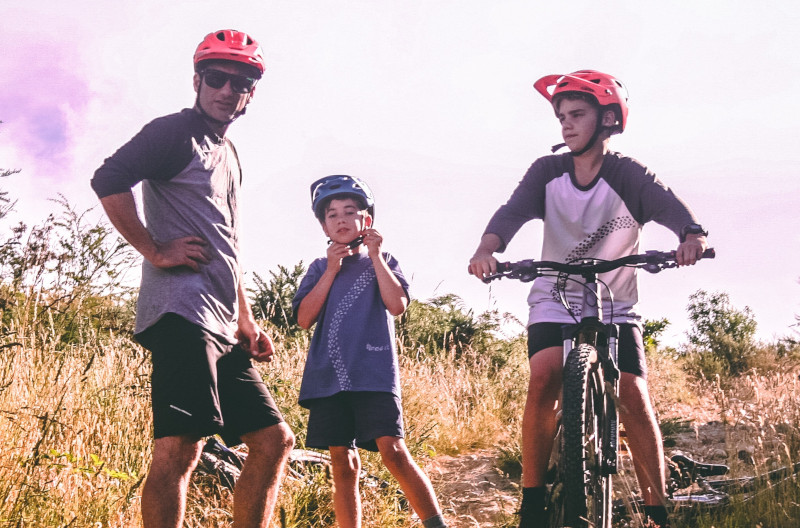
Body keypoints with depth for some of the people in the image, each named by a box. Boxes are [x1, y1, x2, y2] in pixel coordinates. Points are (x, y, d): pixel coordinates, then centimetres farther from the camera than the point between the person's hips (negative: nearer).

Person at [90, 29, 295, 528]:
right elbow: (109, 180, -16)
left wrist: (247, 322, 25)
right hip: (183, 310, -9)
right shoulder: (176, 131, 1)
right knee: (180, 446, -18)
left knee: (273, 440, 9)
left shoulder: (229, 155, 27)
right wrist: (156, 250, -14)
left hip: (222, 329, 9)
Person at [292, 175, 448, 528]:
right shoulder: (320, 268, 16)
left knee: (393, 452, -16)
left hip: (374, 373, -2)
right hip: (329, 376, 3)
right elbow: (304, 319, 2)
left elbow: (397, 305, -5)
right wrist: (332, 270, -2)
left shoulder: (381, 262, 13)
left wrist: (375, 256, -4)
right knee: (343, 464, 2)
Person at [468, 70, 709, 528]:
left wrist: (693, 236, -50)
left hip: (615, 307, -1)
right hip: (555, 302, 1)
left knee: (634, 396, -15)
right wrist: (486, 249, -42)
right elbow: (512, 212, -20)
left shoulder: (628, 176, -10)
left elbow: (671, 207, -27)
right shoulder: (548, 172, -5)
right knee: (544, 379, -23)